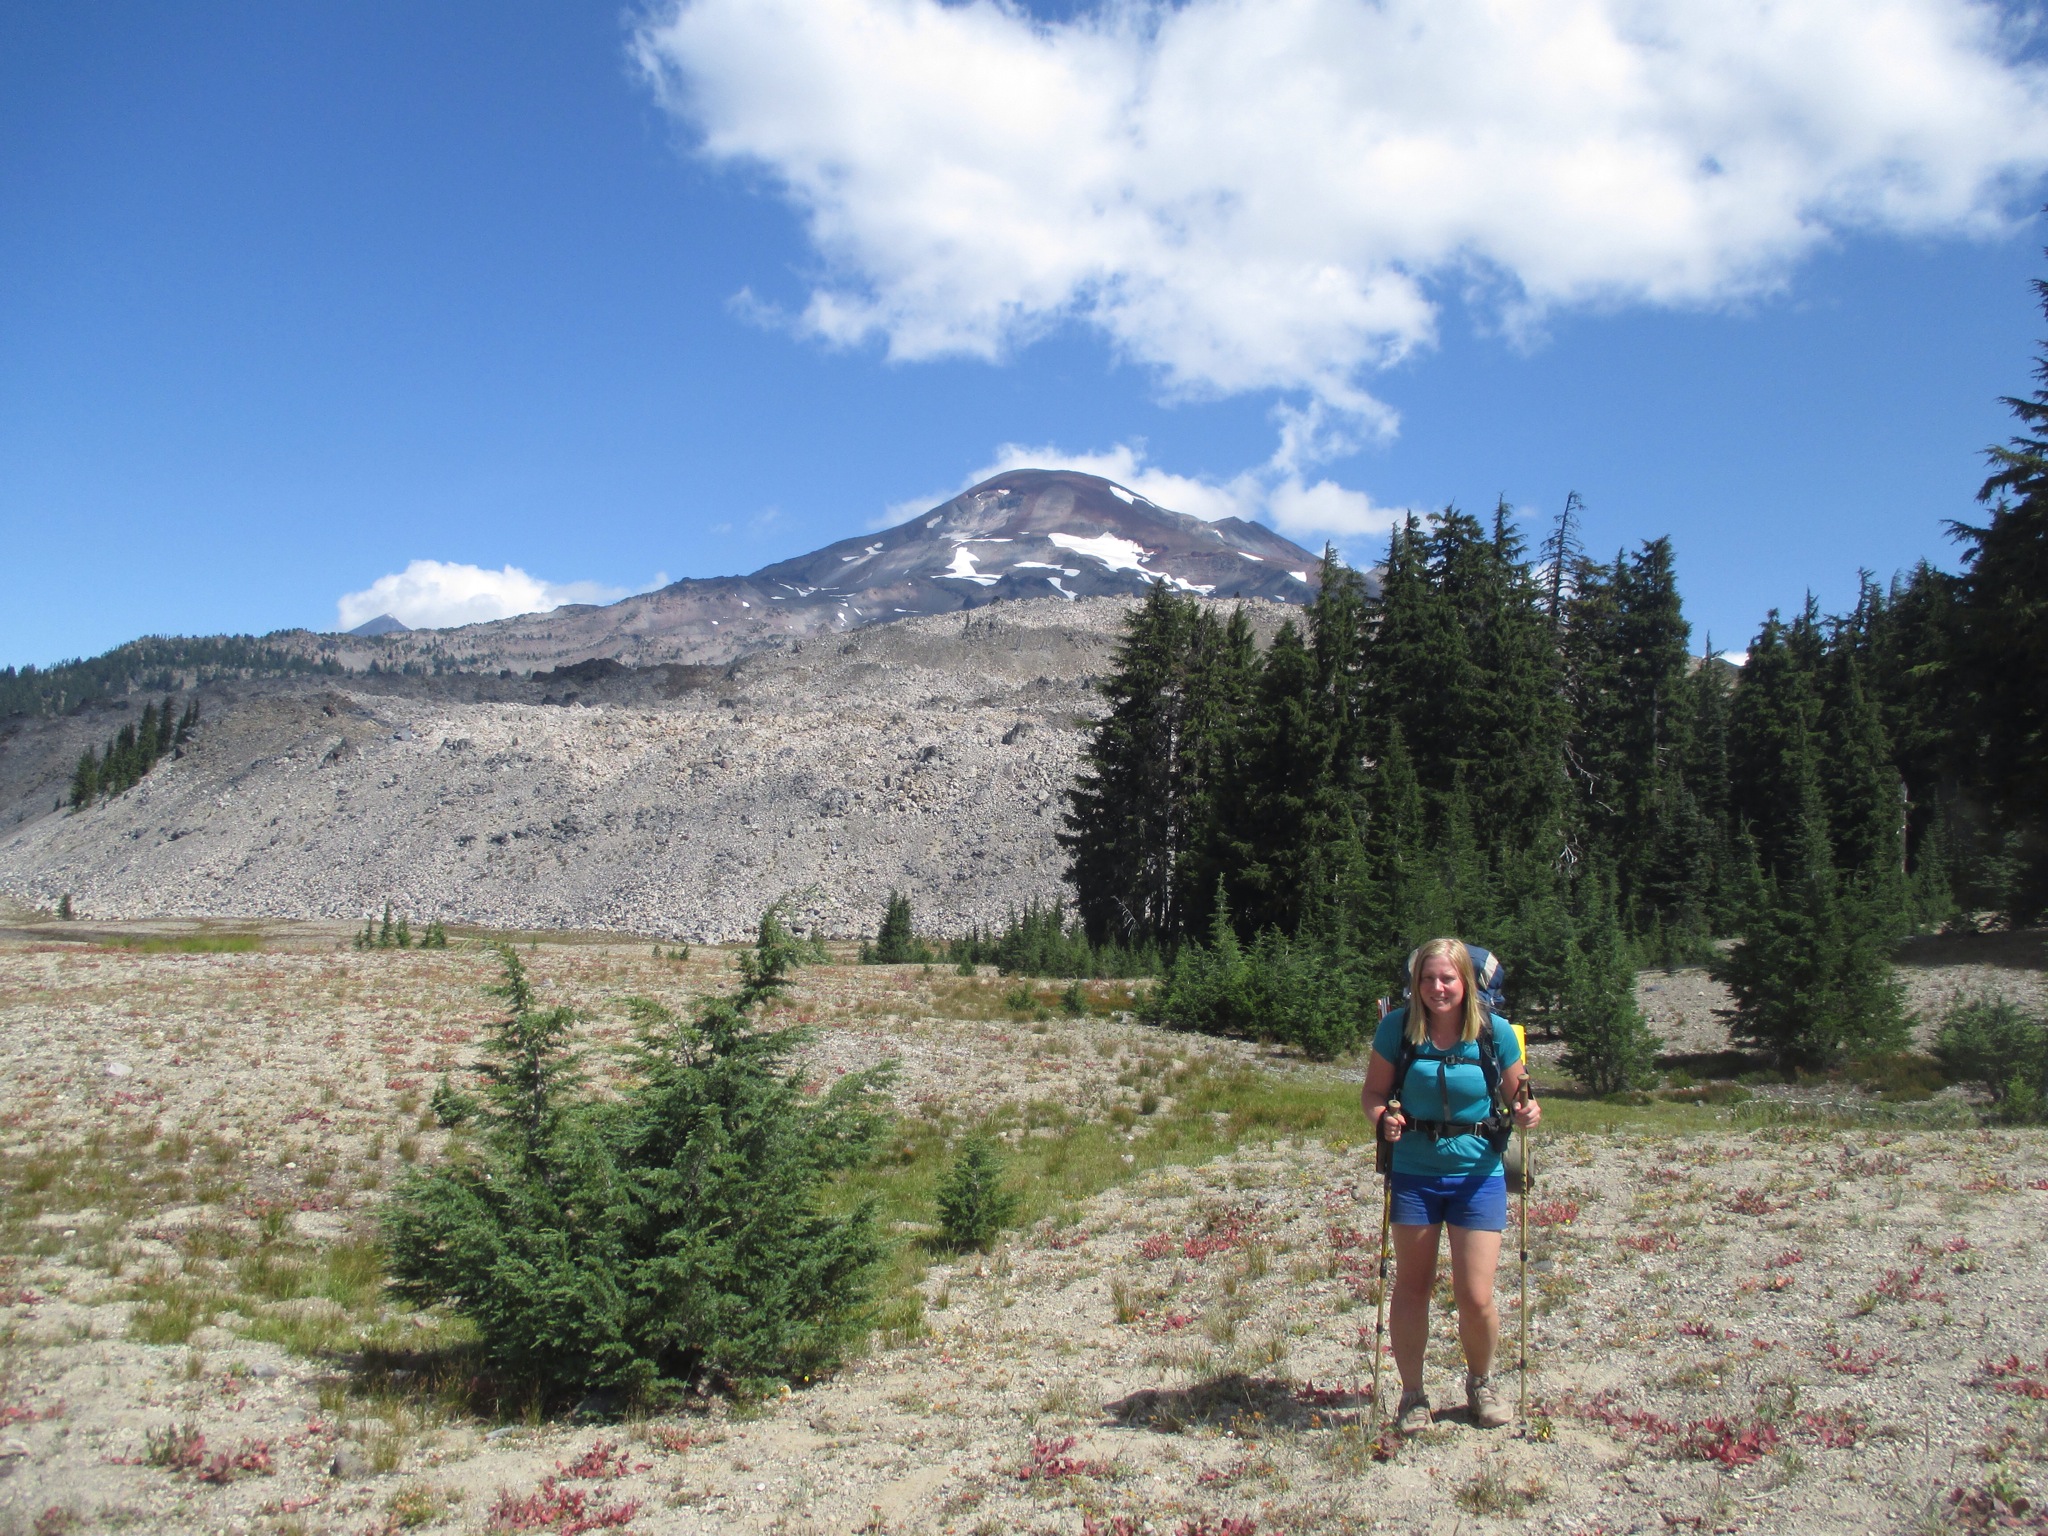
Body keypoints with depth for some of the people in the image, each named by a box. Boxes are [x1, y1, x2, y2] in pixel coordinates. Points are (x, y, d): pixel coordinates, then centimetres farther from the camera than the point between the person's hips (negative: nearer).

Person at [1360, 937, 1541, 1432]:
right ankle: (1412, 1395, 27)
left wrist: (1526, 1112, -19)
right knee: (1411, 1287, 10)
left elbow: (1516, 1096, 3)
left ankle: (1481, 1382, 29)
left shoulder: (1496, 1032, -8)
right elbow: (1372, 1094, -1)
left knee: (1475, 1297, -1)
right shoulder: (1397, 1028, -9)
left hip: (1478, 1174, -1)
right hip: (1414, 1174, 1)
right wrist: (1383, 1119, -22)